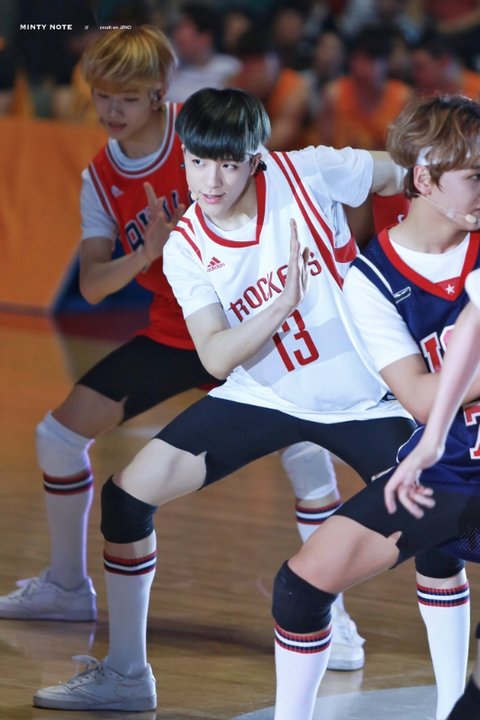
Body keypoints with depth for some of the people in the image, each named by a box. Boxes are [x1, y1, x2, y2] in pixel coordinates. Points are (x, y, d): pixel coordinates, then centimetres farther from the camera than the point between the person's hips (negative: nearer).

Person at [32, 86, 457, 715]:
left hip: (365, 397, -2)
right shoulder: (187, 249, -10)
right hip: (265, 397, 2)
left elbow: (403, 174, -1)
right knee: (128, 495, -5)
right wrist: (283, 302, -31)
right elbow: (217, 359, -19)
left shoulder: (305, 173, -17)